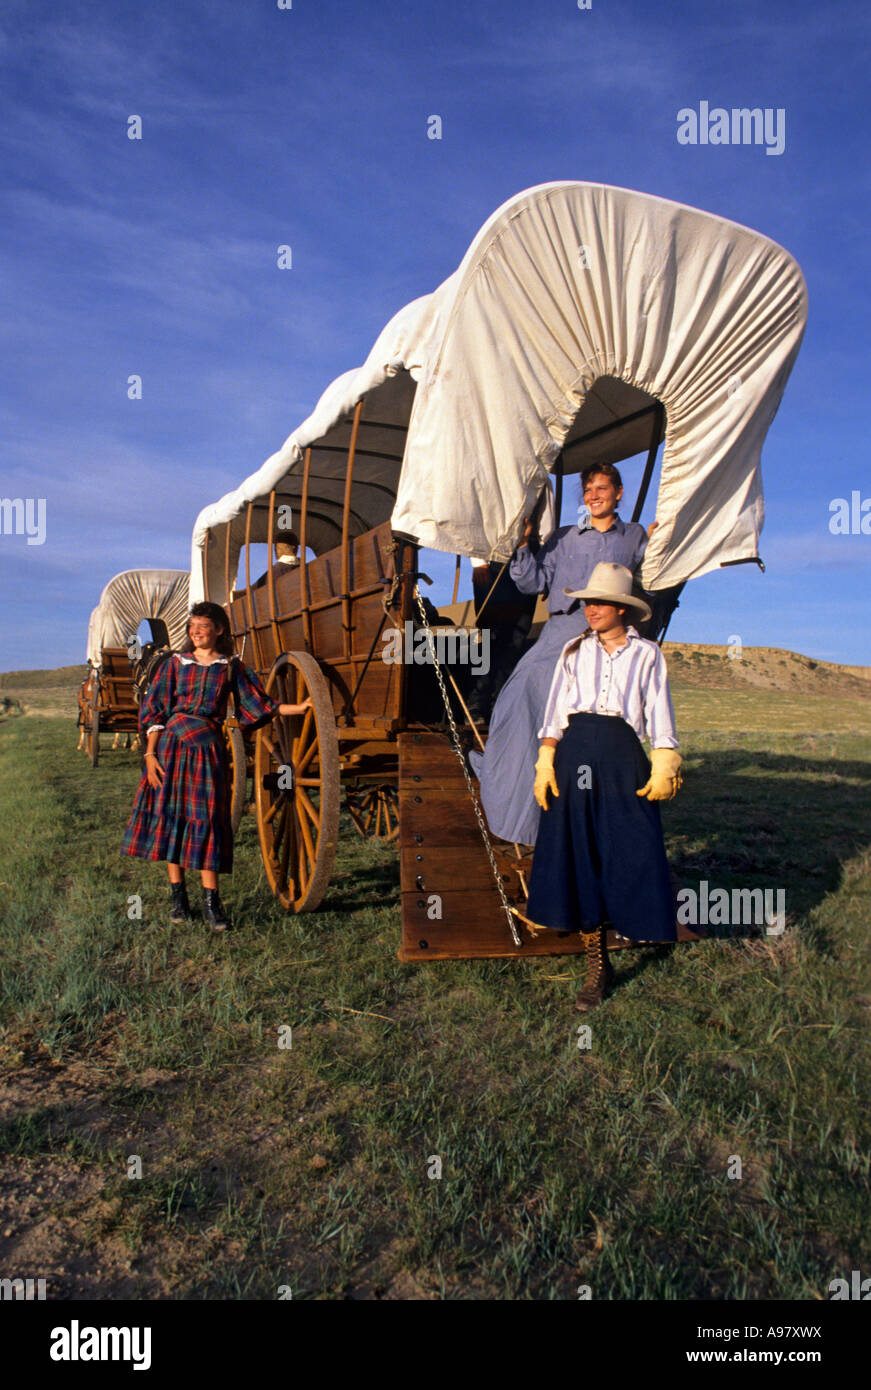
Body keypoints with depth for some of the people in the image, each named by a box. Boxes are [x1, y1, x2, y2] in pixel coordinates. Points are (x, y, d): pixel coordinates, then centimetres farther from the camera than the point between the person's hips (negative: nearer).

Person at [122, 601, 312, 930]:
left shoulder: (231, 667, 7)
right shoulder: (176, 663, 7)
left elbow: (258, 704, 7)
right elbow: (155, 711, 5)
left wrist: (300, 708, -2)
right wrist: (150, 754, -3)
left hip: (208, 748, -1)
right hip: (171, 745, 1)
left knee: (208, 818, -2)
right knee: (171, 815, 3)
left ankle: (210, 900, 4)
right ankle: (177, 895, 16)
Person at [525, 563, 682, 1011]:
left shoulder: (645, 653, 10)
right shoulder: (574, 651, 13)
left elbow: (659, 714, 5)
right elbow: (555, 712, 11)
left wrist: (664, 768, -5)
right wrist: (545, 763, 2)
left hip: (622, 755, -1)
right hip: (575, 752, 2)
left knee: (630, 851, -4)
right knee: (577, 853, 1)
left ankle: (633, 918, 29)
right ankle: (597, 965, 10)